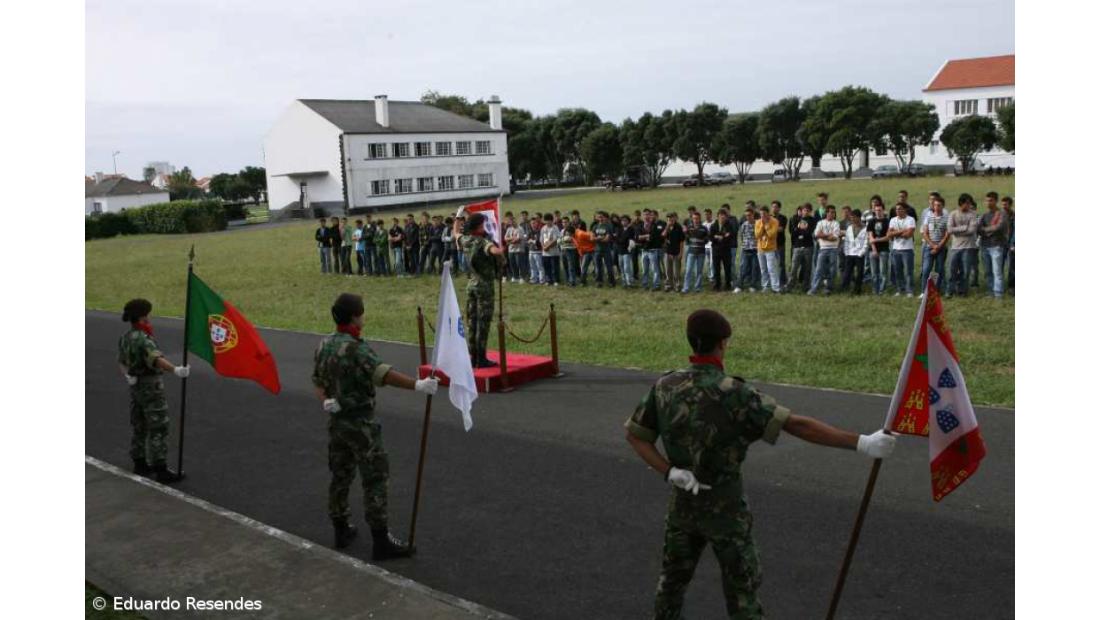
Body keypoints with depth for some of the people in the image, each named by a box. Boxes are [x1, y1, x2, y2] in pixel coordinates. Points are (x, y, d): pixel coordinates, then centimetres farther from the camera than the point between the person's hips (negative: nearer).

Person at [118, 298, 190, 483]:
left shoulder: (125, 338, 5)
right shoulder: (143, 340, -25)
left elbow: (122, 362, 8)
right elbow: (156, 359, -42)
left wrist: (127, 376, -10)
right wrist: (176, 370, -56)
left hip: (136, 387, 9)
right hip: (151, 389, -9)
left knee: (138, 427, 16)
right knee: (158, 430, -4)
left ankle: (139, 464, 26)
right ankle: (161, 471, -2)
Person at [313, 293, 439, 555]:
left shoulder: (324, 344, 6)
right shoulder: (354, 348, -21)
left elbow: (317, 379, 12)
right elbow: (382, 372, -34)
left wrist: (325, 401, -4)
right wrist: (417, 385, -40)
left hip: (336, 421, 9)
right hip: (360, 423, -8)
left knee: (340, 475, 18)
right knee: (376, 478, -3)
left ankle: (341, 530, 29)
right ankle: (381, 541, -1)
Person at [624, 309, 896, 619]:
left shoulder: (665, 387, -8)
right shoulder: (733, 393, -25)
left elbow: (634, 435, -3)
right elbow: (796, 424, -29)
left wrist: (670, 472, -12)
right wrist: (862, 443, -30)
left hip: (682, 503, 5)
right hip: (724, 508, -5)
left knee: (673, 577, 23)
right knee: (741, 588, 9)